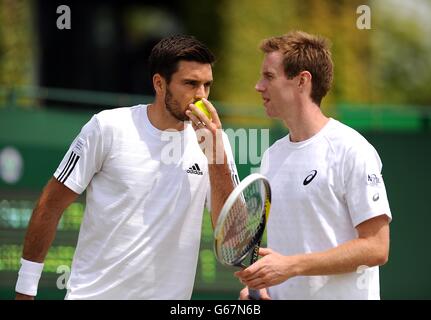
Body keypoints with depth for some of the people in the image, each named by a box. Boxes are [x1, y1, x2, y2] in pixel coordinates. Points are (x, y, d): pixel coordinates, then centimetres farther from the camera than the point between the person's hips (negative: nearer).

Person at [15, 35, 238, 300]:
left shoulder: (214, 141, -2)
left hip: (167, 294, 2)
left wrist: (215, 155, -19)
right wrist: (25, 290, -4)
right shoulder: (108, 127, -7)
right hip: (93, 292, -2)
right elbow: (51, 205, -3)